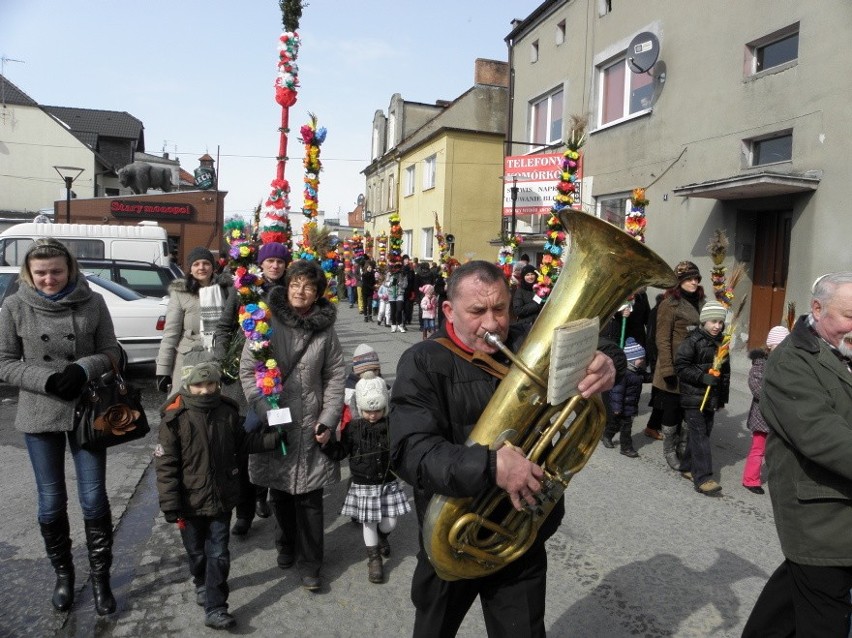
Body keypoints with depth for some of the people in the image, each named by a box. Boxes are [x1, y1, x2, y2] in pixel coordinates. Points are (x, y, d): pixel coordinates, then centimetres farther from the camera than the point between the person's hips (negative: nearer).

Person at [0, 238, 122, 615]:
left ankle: (100, 576, 22)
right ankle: (63, 573, 34)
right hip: (39, 415, 1)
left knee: (93, 498, 5)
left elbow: (112, 352, 1)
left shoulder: (92, 303, -5)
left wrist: (84, 368, -19)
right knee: (51, 502, 12)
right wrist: (47, 379, -17)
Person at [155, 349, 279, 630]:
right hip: (191, 503, -2)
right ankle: (203, 583, 48)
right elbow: (166, 465, -14)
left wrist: (273, 438, 2)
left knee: (218, 555, 7)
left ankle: (215, 608, 17)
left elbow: (243, 443, 11)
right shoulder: (174, 418, -16)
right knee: (197, 553, 20)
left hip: (222, 499, 2)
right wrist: (170, 505, -13)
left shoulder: (227, 412, -5)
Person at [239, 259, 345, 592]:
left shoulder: (325, 330, 1)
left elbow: (335, 376, 5)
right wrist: (266, 413, -11)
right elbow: (248, 370, -4)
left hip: (310, 426, 1)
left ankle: (309, 562, 21)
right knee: (280, 492, 16)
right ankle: (286, 546, 39)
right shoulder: (267, 321, -6)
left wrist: (328, 418, -3)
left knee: (310, 496, 5)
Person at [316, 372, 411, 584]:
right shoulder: (353, 428, -9)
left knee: (389, 523, 7)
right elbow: (339, 453, -6)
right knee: (369, 523, 8)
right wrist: (326, 442, -21)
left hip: (388, 483, 2)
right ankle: (374, 559, 28)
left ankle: (382, 536, 44)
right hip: (363, 485, -1)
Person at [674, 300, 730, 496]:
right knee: (699, 436, -7)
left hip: (711, 397, 7)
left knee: (704, 433, 13)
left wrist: (723, 397, 18)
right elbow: (681, 366, -15)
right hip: (693, 397, -7)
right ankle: (703, 479, -6)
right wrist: (702, 377, -23)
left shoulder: (721, 342, 10)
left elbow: (725, 371, 19)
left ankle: (688, 467, 28)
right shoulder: (692, 341, -12)